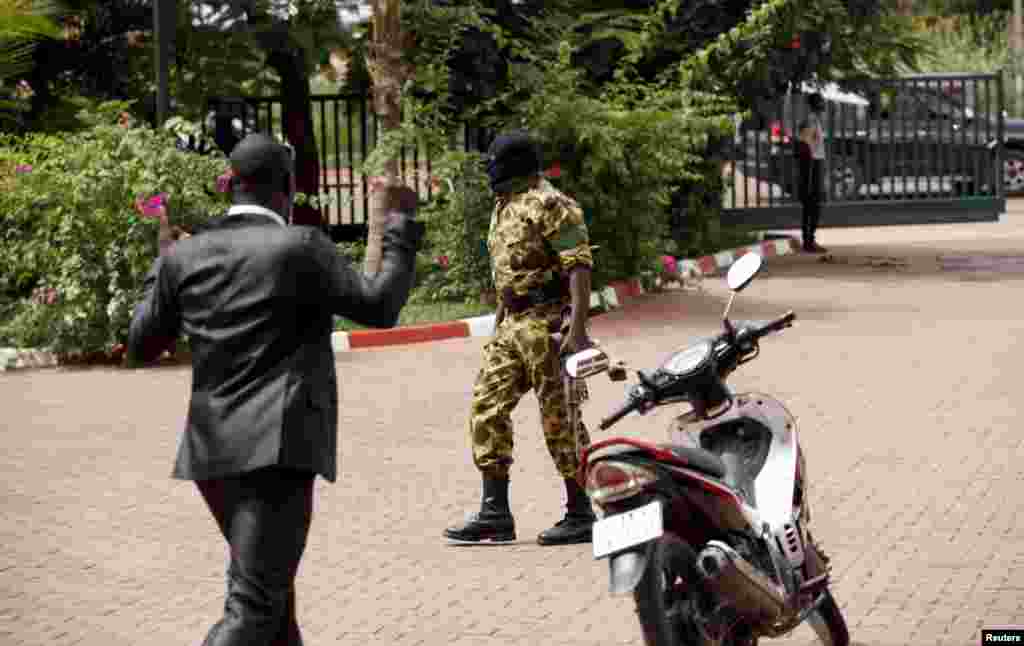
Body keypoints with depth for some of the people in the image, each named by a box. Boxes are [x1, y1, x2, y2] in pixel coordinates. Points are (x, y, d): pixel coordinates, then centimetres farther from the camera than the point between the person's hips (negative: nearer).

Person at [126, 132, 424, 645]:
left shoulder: (186, 255, 7)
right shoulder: (300, 247, -9)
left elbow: (140, 348, 15)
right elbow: (379, 308, -3)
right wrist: (401, 225, 9)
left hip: (214, 452, 7)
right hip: (275, 448, -7)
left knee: (270, 584, 25)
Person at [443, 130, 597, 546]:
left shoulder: (549, 205, -11)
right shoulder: (504, 207, 17)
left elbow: (579, 266, -18)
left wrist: (577, 329, -26)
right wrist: (498, 327, 23)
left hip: (546, 323, -9)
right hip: (512, 325, 9)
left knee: (559, 418, -4)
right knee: (487, 408, 4)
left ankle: (581, 515, 6)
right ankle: (495, 514, 7)